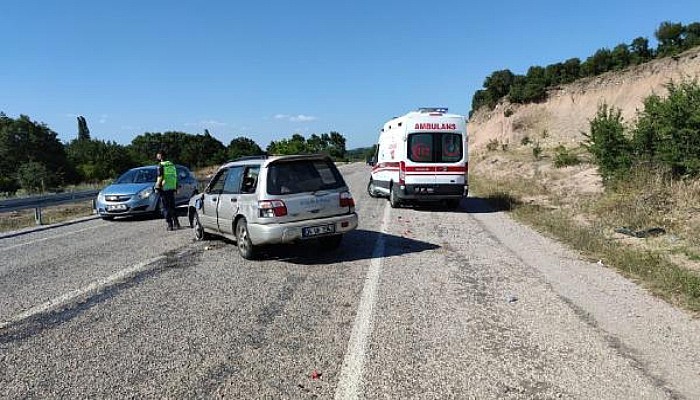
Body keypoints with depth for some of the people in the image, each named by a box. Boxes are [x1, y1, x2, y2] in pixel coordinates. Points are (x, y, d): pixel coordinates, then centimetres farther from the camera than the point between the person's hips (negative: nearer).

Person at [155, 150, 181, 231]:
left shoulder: (161, 165, -8)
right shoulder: (171, 164, 11)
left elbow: (160, 177, -14)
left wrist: (157, 187, -7)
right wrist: (175, 188, 19)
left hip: (164, 189, -6)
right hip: (172, 188, 6)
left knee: (166, 208, 0)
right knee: (172, 207, 15)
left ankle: (170, 225, -2)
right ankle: (176, 223, 13)